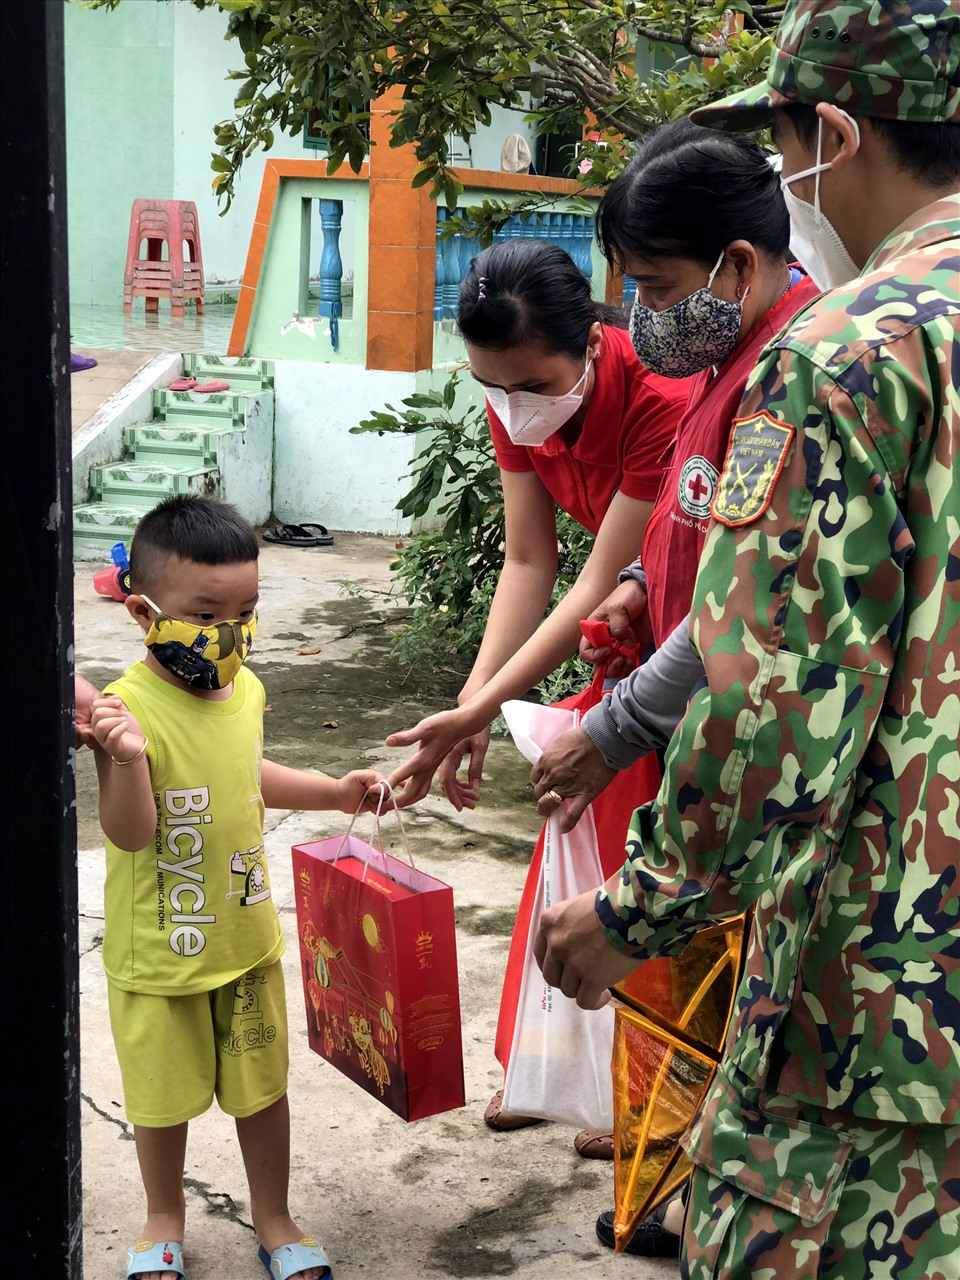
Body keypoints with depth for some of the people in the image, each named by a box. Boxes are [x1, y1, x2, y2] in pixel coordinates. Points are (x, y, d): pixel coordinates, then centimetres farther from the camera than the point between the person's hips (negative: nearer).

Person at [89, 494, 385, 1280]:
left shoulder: (245, 689, -2)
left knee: (263, 1086, 17)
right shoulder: (127, 706, -24)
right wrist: (126, 758, -42)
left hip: (247, 935, 5)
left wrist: (334, 792, 14)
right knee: (165, 1092, 15)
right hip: (160, 949, -5)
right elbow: (130, 834, -26)